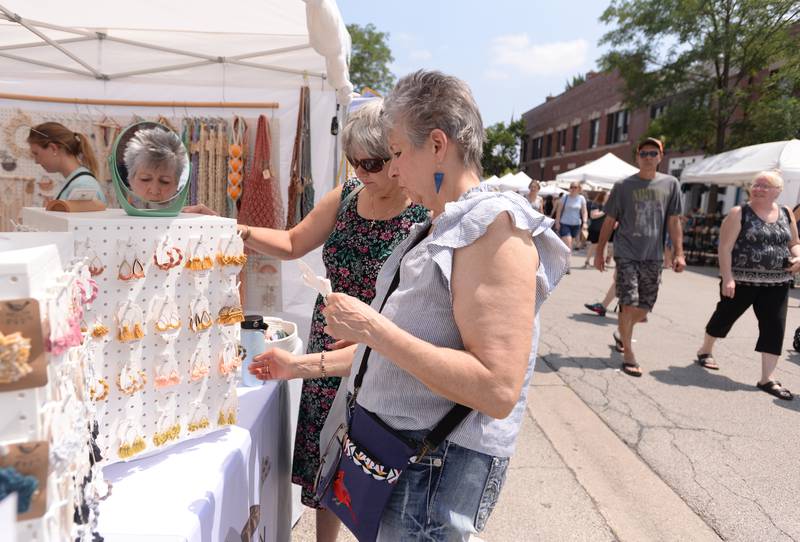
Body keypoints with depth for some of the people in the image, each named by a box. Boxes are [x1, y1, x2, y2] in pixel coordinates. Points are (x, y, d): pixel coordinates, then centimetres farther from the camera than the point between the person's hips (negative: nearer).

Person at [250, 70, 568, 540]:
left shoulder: (495, 227, -17)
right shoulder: (440, 230, 12)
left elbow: (497, 390, -26)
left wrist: (373, 328, -23)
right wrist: (302, 366, 17)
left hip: (438, 469, -8)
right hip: (393, 450, 8)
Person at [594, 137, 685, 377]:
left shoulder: (670, 184, 5)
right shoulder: (623, 186, 0)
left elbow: (673, 221, 6)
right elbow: (609, 221, 4)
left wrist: (679, 253, 0)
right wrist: (599, 251, 4)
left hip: (653, 256, 3)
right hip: (626, 253, -3)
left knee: (644, 307, 9)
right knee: (630, 304, -9)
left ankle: (621, 333, 37)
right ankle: (628, 355, 4)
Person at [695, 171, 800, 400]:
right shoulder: (739, 213, -7)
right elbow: (725, 247, -12)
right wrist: (727, 277, -20)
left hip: (777, 284, 4)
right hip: (741, 281, -4)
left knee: (774, 327, -2)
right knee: (725, 316, 12)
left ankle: (767, 378, 3)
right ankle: (705, 351, 37)